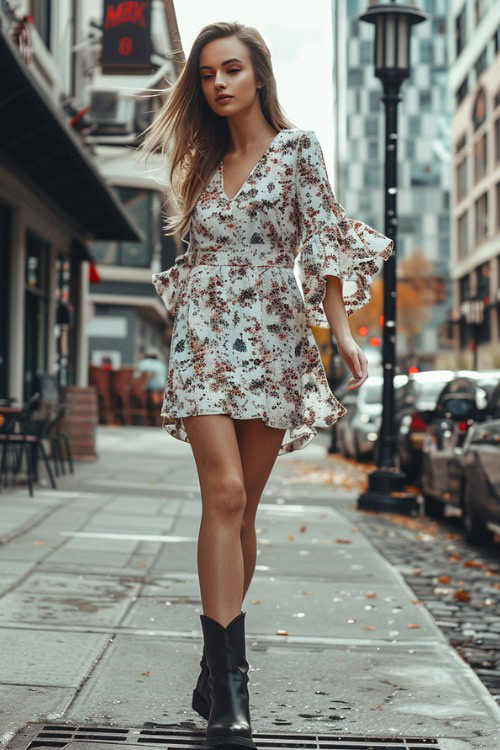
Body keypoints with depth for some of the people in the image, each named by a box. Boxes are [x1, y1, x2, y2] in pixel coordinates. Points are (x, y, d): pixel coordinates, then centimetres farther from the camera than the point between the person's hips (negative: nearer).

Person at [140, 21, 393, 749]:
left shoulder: (298, 147, 4)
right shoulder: (204, 163, 15)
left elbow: (323, 241, -2)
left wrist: (341, 330, -10)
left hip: (275, 340, -1)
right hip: (206, 335, 1)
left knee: (241, 508, 2)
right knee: (224, 492, -15)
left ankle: (218, 667, 16)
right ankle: (229, 688, -18)